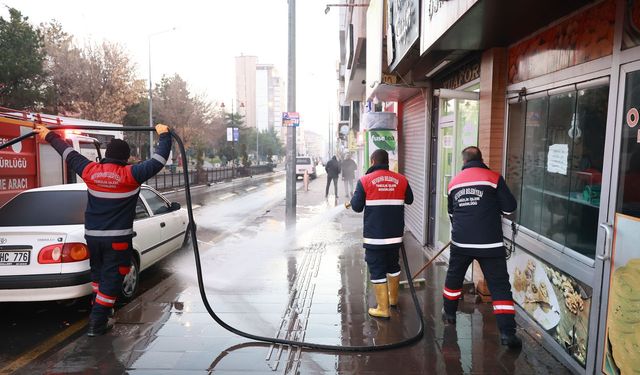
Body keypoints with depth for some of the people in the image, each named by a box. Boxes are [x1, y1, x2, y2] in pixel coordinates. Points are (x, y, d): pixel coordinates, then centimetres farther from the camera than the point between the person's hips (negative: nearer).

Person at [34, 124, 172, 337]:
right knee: (111, 279, 4)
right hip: (117, 238, -5)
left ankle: (98, 311, 37)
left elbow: (68, 153, 14)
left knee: (98, 273, 25)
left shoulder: (90, 171, -2)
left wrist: (49, 136, 30)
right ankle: (97, 324, 7)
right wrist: (164, 136, 3)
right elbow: (158, 161, -11)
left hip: (92, 235, 5)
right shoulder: (130, 175, -14)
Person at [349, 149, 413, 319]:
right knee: (393, 265, 23)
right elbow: (409, 200, 14)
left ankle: (383, 308, 6)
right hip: (395, 234, 4)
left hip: (374, 235, -4)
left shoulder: (365, 180, -9)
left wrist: (354, 197, 12)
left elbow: (356, 207, -7)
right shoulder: (401, 180, 0)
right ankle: (393, 299, 38)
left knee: (377, 270, 4)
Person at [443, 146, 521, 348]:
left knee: (454, 277, 23)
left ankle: (449, 312, 38)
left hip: (461, 241, 4)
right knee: (499, 285, 1)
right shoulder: (494, 178, -4)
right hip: (489, 242, -3)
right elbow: (509, 208, -3)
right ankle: (507, 332, -4)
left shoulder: (454, 182, 9)